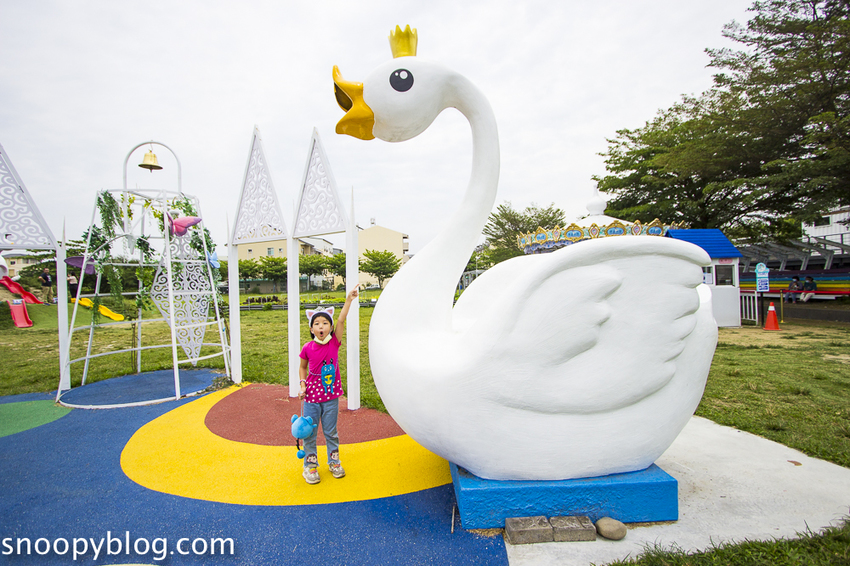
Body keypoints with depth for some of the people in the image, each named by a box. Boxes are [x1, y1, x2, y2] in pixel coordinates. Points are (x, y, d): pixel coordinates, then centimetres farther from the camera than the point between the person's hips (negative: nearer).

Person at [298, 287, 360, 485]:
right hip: (312, 396, 0)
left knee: (331, 432, 14)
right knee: (309, 432, 10)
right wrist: (303, 384, -6)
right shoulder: (307, 348, -9)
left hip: (331, 396, 0)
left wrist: (349, 300, -26)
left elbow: (341, 320, -19)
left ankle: (334, 461, 34)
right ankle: (310, 466, 28)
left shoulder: (334, 342, -9)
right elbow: (303, 367, 8)